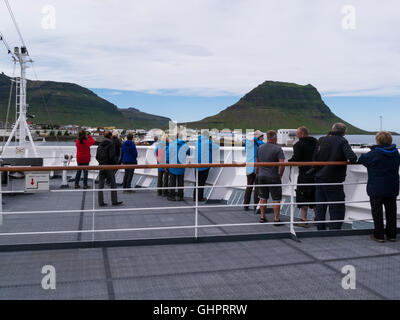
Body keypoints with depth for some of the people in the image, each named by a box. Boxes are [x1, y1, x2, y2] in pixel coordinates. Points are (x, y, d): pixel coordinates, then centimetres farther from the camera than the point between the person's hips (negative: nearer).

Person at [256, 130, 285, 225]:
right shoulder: (278, 149, -10)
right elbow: (282, 164, -17)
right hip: (273, 177, -5)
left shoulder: (260, 148, 7)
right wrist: (280, 175, -3)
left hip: (261, 176, 5)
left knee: (263, 198, 14)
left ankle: (262, 217, 18)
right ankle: (276, 219, 5)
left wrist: (257, 173, 28)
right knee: (276, 199, 3)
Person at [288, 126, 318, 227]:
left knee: (303, 197, 0)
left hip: (304, 175, -6)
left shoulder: (299, 144, -11)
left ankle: (304, 220, -1)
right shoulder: (316, 143, 9)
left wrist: (288, 161, 2)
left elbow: (295, 159, -15)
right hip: (316, 174, 6)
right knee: (315, 197, 16)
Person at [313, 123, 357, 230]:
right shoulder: (342, 141, -9)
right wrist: (353, 160, 0)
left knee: (320, 207, 14)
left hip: (320, 178, 5)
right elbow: (352, 157, -21)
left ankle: (320, 230, 21)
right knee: (337, 208, 4)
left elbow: (315, 158, 6)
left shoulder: (323, 140, 5)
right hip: (334, 181, -5)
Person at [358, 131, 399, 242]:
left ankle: (379, 235, 6)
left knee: (377, 211, 3)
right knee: (391, 210, 14)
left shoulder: (374, 154, -16)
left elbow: (361, 159, -5)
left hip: (376, 189, -5)